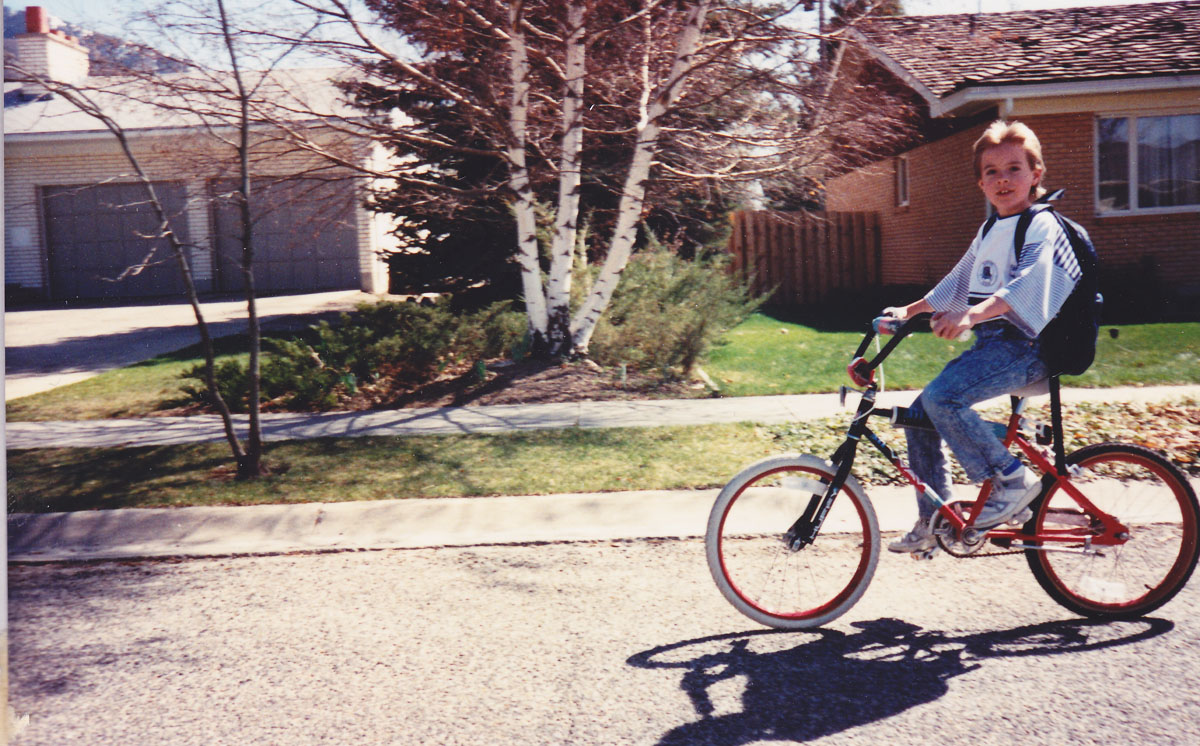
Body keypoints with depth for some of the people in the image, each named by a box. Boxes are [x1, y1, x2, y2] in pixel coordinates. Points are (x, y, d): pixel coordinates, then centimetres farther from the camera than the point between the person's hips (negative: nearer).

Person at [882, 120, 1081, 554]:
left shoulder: (1042, 226, -7)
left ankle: (1012, 481, -14)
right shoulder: (989, 231, 20)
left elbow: (1028, 281, -26)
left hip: (1024, 346, -9)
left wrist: (974, 313, -41)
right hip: (990, 343, 9)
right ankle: (933, 520, 13)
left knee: (942, 397, -28)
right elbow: (958, 282, 33)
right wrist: (910, 310, 32)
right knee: (919, 414, 3)